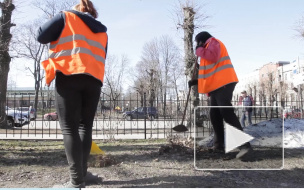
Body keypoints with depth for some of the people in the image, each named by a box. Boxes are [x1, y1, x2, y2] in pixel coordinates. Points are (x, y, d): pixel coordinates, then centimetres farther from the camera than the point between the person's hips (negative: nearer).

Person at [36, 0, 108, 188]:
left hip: (69, 75, -4)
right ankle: (82, 173, 12)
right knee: (85, 126, 10)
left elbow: (41, 36, 9)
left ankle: (76, 180, -8)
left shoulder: (66, 16, 13)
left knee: (69, 127, -5)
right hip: (94, 79, 5)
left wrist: (60, 38, 26)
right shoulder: (102, 32, 25)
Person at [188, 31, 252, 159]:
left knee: (227, 113, -20)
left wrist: (199, 49, -5)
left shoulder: (213, 41, 3)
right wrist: (196, 81, 28)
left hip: (223, 84, -11)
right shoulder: (208, 48, 31)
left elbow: (213, 56, -21)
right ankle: (219, 145, 15)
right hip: (216, 86, 11)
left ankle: (244, 145, -24)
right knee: (215, 116, 9)